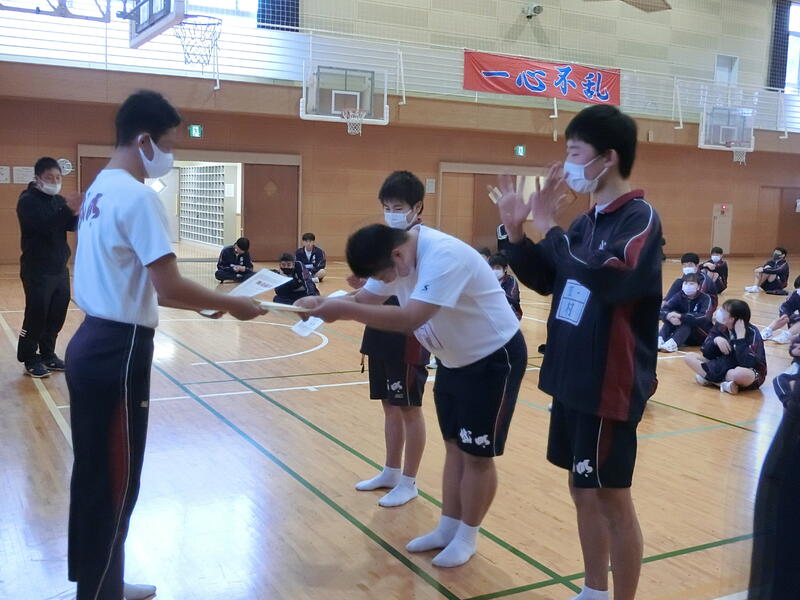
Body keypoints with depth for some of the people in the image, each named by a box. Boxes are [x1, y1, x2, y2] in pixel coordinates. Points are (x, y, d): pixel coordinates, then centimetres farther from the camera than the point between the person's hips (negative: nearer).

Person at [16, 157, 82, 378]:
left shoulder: (58, 200, 11)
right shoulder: (27, 201, -10)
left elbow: (71, 226, 5)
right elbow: (42, 225, -25)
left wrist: (75, 212, -16)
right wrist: (67, 210, -34)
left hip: (60, 268, 7)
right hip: (37, 270, -7)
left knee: (57, 315, 10)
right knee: (36, 315, -5)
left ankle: (47, 354, 23)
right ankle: (30, 359, 5)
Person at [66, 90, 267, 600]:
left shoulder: (101, 190, 14)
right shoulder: (138, 197, -16)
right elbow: (168, 286, -22)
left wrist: (202, 305, 14)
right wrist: (232, 304, -9)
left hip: (93, 343, 10)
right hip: (119, 351, -10)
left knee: (95, 475, 18)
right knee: (115, 482, 2)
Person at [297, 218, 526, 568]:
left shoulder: (443, 257, -34)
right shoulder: (397, 256, -6)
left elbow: (410, 319, -42)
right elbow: (365, 299, -3)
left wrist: (345, 311, -42)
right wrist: (322, 305, -21)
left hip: (494, 357, -8)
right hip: (455, 359, 9)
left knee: (477, 454, 2)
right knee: (454, 446, 16)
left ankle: (467, 537, 20)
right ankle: (448, 528, 29)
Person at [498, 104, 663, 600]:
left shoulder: (640, 218, -15)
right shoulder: (588, 220, 10)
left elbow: (611, 281, -32)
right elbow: (545, 280, 17)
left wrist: (550, 229, -24)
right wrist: (516, 231, 2)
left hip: (610, 385, -8)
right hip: (572, 379, 8)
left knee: (612, 500, 3)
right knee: (584, 493, 17)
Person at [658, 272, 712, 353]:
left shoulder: (705, 298, -13)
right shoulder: (680, 296, -2)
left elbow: (704, 317, -32)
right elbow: (663, 310, -15)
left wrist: (681, 316, -41)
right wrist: (668, 316, -40)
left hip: (701, 336, -4)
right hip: (684, 337, 4)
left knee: (687, 321, -31)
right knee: (671, 318, -21)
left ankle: (673, 343, -51)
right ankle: (660, 339, -38)